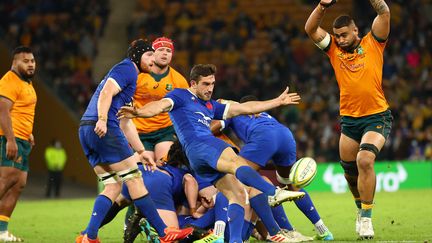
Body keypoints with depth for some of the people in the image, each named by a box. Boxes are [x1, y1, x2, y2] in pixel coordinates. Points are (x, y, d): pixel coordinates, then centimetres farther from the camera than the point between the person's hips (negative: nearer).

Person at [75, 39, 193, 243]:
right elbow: (106, 93, -17)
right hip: (104, 129, -10)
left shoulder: (126, 71, 30)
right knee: (134, 179, -5)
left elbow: (125, 122, 30)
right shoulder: (127, 68, 1)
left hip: (87, 131, 10)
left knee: (113, 186, 8)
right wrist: (102, 119, -31)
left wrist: (141, 152, 28)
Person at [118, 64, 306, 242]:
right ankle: (274, 193, -54)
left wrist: (279, 101, 36)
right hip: (197, 146, -10)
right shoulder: (181, 96, 10)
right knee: (237, 163, -33)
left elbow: (245, 108, 35)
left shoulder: (211, 106, 32)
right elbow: (160, 106, -9)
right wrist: (138, 112, -31)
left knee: (238, 195, -2)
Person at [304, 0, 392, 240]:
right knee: (349, 170, 10)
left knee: (365, 160, -24)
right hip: (349, 119, 4)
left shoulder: (373, 44, -1)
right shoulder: (334, 49, 6)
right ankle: (361, 208, 37)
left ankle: (366, 218, -14)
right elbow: (310, 29, -5)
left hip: (377, 116, -4)